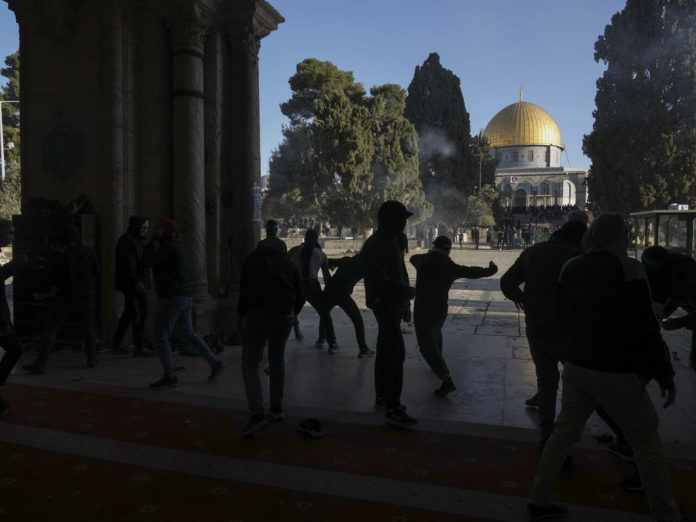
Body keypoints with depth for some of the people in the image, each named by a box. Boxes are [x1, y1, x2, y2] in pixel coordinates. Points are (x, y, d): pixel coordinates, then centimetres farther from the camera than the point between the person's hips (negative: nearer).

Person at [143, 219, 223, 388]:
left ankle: (169, 376, 1)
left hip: (171, 298, -10)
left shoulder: (168, 247, -13)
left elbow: (148, 261, -14)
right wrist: (156, 241, 10)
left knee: (161, 336, -2)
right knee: (189, 333, 18)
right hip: (185, 297, 10)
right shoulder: (179, 245, 16)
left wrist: (153, 240, -4)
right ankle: (214, 363, 19)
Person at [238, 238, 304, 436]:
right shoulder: (287, 262, 18)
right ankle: (277, 408, 23)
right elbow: (300, 295, 13)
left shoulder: (251, 260, 13)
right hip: (285, 316, 3)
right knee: (277, 360, 21)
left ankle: (257, 414, -9)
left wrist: (242, 314, 18)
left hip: (258, 315, -3)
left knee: (250, 363, 3)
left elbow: (244, 292, 5)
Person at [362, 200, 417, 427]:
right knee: (396, 353, -13)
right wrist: (407, 290, -19)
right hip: (385, 304, -11)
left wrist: (405, 293, 13)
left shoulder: (391, 241, 14)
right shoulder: (377, 245, -18)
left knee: (385, 351, 18)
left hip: (390, 304, 11)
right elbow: (379, 279, -25)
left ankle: (382, 396, 32)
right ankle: (393, 410, -11)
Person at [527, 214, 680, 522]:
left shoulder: (571, 268, 3)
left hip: (577, 367, 5)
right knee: (646, 442, 14)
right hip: (617, 373, -5)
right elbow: (644, 328, -16)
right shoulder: (628, 268, -14)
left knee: (564, 433, 15)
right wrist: (664, 375, -6)